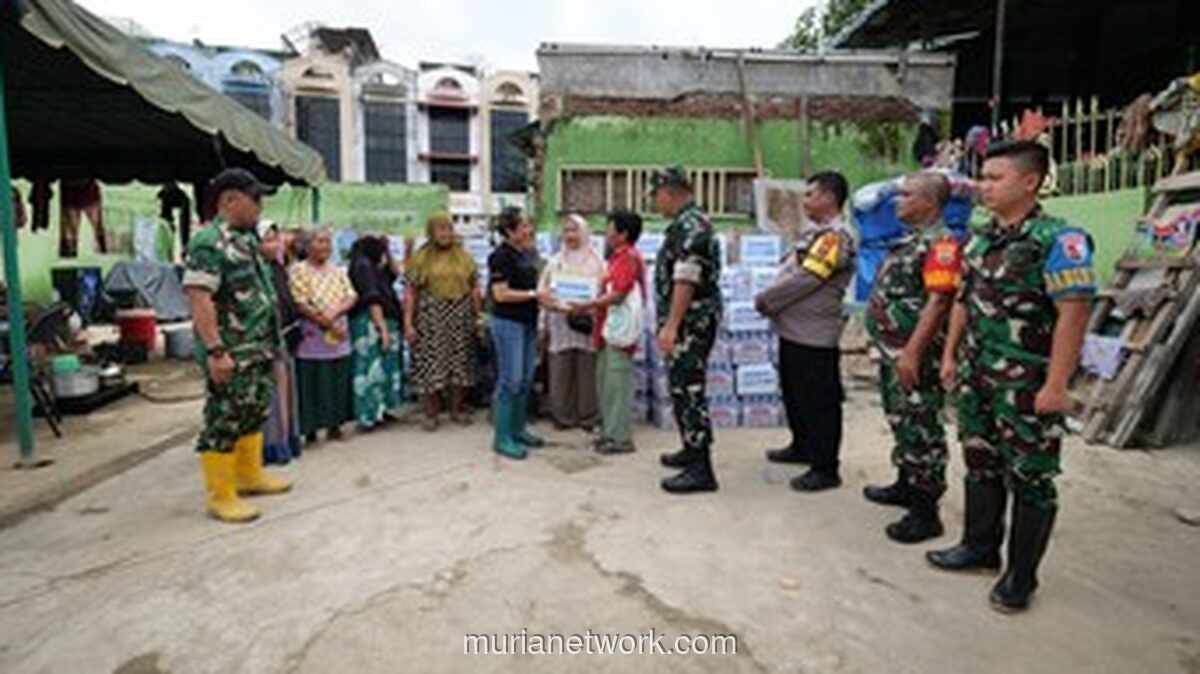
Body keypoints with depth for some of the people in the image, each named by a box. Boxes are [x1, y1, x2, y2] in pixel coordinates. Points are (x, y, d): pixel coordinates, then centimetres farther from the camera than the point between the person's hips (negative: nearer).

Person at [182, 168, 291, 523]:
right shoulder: (209, 242, -15)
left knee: (254, 413, 18)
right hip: (231, 354, -9)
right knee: (225, 421, 0)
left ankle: (250, 475, 33)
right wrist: (215, 351, -26)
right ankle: (221, 496, 10)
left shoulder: (247, 239, 14)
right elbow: (199, 299, -22)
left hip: (259, 348, 9)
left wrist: (270, 341, 19)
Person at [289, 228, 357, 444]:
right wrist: (327, 323, -13)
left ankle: (334, 424, 19)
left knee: (338, 383, 8)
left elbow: (352, 297, 6)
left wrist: (335, 313, -13)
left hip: (339, 339, 5)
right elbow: (300, 304, -12)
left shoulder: (337, 271, 14)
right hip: (312, 339, -5)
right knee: (313, 384, -1)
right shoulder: (299, 270, -3)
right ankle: (310, 429, 9)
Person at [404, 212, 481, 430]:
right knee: (431, 363, -2)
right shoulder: (421, 257, 2)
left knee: (460, 361, 7)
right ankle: (430, 413, 11)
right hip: (431, 316, -2)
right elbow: (410, 292, -2)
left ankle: (457, 409, 21)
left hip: (461, 317, 3)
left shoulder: (463, 256, 9)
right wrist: (408, 322, -9)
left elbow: (475, 288, 9)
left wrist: (478, 315, 1)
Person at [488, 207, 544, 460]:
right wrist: (533, 294, -17)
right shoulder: (501, 256, -13)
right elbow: (501, 294, -18)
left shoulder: (528, 253, 12)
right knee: (510, 380, -4)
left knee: (525, 380, 13)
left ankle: (518, 430, 25)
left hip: (528, 322, 8)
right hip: (508, 322, -8)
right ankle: (502, 438, 5)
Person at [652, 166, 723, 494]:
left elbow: (685, 281, -24)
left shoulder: (689, 225, -16)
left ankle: (701, 470, -2)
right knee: (683, 388, 18)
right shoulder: (691, 222, 18)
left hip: (690, 322, -11)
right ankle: (693, 450, 31)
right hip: (689, 322, 11)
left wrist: (671, 325, -26)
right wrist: (670, 323, 24)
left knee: (689, 390, -8)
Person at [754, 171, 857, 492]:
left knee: (819, 402, -1)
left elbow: (805, 279, -22)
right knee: (793, 393, 21)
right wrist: (769, 300, 1)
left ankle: (825, 469, 9)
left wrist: (766, 299, -11)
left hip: (814, 336, -10)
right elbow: (790, 271, 17)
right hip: (793, 330, 10)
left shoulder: (835, 236, -16)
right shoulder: (815, 231, 16)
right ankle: (802, 447, 38)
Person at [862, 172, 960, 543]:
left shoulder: (941, 242, -15)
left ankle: (925, 512, 7)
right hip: (893, 351, 10)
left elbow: (938, 301, -23)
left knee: (919, 431, -3)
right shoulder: (910, 239, 15)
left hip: (914, 355, -10)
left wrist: (912, 352, -26)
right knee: (901, 422, 20)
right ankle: (906, 485, 35)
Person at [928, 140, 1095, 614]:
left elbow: (1074, 314, -19)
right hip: (975, 376, 7)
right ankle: (980, 548, 35)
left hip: (1027, 384, -7)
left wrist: (1056, 386, -21)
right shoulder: (979, 240, 8)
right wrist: (950, 355, 14)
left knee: (1030, 478, 7)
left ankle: (1021, 575, 21)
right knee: (981, 464, 18)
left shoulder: (1058, 239, -14)